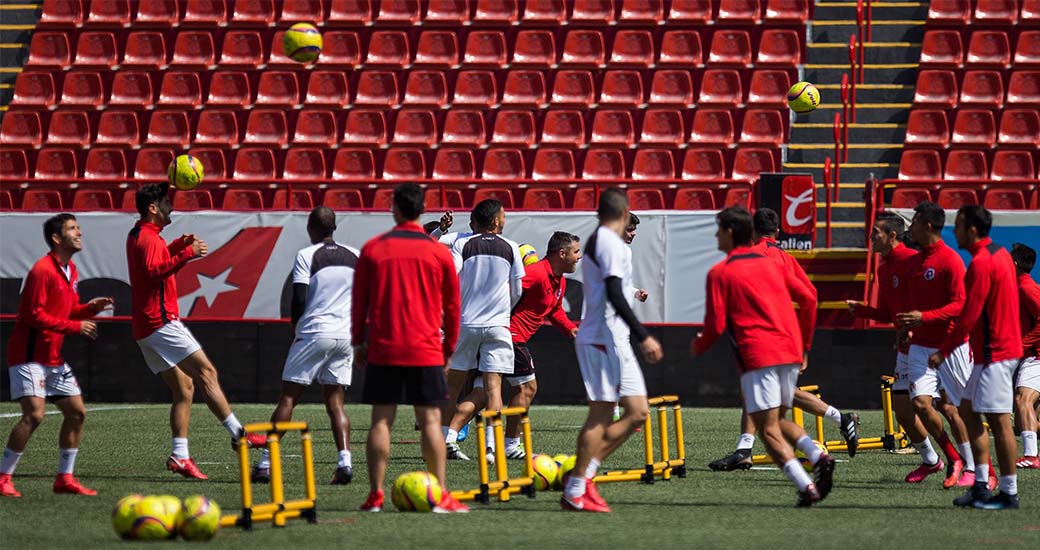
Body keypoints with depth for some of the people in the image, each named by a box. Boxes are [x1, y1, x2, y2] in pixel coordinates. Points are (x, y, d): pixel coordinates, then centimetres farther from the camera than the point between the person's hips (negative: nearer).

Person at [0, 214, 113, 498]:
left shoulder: (70, 271, 12)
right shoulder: (42, 270, -16)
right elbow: (35, 316, -20)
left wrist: (89, 308, 0)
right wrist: (76, 327, -19)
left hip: (54, 357, 9)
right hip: (29, 355, -9)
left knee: (77, 412, 6)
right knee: (35, 413, -19)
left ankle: (65, 478, 14)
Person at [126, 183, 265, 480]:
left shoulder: (138, 235, 20)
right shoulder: (149, 238, -12)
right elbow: (155, 270, -29)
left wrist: (179, 244, 26)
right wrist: (187, 254, -31)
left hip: (145, 329, 10)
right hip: (161, 321, -10)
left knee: (183, 387, 6)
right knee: (206, 372, -12)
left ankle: (180, 456, -3)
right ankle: (238, 433, -15)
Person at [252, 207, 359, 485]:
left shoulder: (306, 255, -5)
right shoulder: (354, 256, 9)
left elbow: (299, 299, -11)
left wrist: (295, 327, 7)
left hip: (313, 334, -4)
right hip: (345, 336, 4)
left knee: (288, 398, 2)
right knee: (335, 402, 7)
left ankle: (265, 463, 0)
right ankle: (345, 461, -10)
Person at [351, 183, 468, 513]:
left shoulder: (373, 249, 2)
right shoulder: (439, 253, 1)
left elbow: (359, 300, 7)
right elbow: (452, 304, 6)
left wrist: (358, 342, 16)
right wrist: (449, 347, 17)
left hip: (382, 349, 1)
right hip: (426, 350, -1)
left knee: (381, 421, 4)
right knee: (430, 421, 0)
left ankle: (375, 495, 1)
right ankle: (441, 496, -3)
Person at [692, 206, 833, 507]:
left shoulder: (720, 273, -1)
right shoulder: (770, 263, 17)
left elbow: (716, 325, -4)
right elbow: (808, 299, 15)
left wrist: (698, 347, 17)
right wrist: (804, 346, 23)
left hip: (758, 356, -7)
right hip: (790, 352, 7)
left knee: (768, 429, -3)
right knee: (779, 420, 20)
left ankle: (807, 486, -18)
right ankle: (818, 455, -7)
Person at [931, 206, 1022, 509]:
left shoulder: (981, 263, -18)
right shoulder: (1000, 254, 13)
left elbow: (969, 316, -20)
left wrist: (943, 351, -15)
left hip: (994, 352, -10)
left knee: (998, 420, -6)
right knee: (967, 409, 14)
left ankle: (1009, 493, -3)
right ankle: (981, 486, 15)